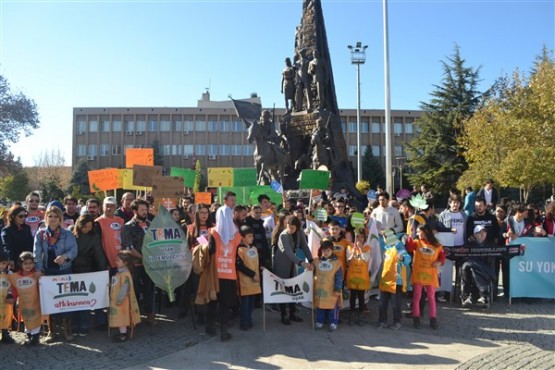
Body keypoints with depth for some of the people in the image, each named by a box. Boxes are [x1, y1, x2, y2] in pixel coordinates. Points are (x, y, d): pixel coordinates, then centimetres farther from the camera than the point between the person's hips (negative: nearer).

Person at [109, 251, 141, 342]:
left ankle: (123, 336, 5)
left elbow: (124, 288, -24)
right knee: (119, 319, 17)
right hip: (116, 300, 10)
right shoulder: (119, 272, 11)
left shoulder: (125, 274, -21)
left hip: (121, 301, -10)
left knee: (122, 318, -2)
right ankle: (122, 333, 26)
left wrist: (119, 299, -22)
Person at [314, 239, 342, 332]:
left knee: (333, 308, 5)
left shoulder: (336, 262, -7)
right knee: (319, 307, 13)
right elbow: (312, 273, 14)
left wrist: (338, 289, -10)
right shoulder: (317, 261, 4)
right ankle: (319, 322, 25)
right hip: (319, 290, 3)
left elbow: (339, 278, -7)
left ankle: (333, 323, 17)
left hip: (332, 291, -3)